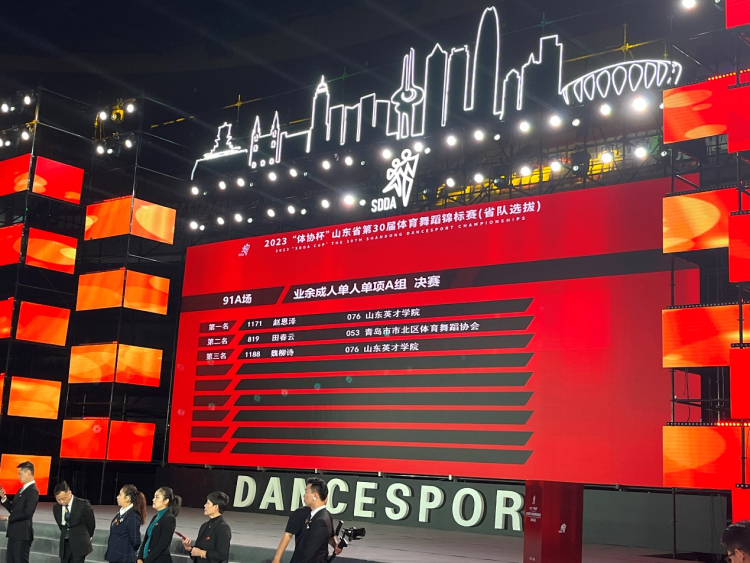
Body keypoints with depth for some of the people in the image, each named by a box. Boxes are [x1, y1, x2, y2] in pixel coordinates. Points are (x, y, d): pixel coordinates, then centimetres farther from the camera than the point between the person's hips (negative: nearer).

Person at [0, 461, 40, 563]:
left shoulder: (33, 490, -14)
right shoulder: (21, 489, 17)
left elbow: (27, 513, -22)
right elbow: (13, 509, 16)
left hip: (22, 534, -10)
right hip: (14, 533, 10)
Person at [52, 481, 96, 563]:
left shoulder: (83, 504, -14)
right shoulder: (56, 508, 1)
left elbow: (91, 523, -1)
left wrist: (88, 537, 12)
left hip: (79, 545, -5)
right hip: (65, 545, 5)